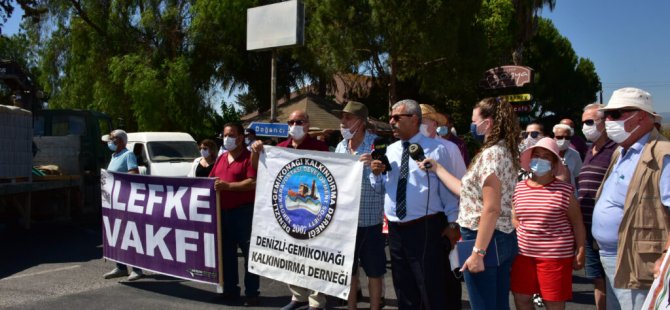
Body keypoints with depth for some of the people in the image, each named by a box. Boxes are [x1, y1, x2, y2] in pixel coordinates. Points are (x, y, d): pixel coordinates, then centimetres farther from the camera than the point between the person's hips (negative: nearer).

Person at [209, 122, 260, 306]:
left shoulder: (249, 157, -7)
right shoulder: (221, 158, 16)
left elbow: (253, 183, -19)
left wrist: (227, 185, -23)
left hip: (244, 211, -7)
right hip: (223, 211, 7)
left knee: (249, 252, -1)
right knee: (226, 251, 13)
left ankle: (252, 292, 5)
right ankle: (230, 289, 23)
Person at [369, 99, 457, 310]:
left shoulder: (435, 149, -5)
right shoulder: (390, 150, 11)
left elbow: (448, 188, -4)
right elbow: (379, 187, 16)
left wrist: (452, 223, -3)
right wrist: (375, 173, -5)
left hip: (424, 229, -6)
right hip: (395, 229, 6)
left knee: (431, 290, 0)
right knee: (404, 291, 17)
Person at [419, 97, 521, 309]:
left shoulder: (491, 154, -18)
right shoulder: (504, 152, 12)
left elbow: (491, 209, -24)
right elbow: (467, 191, 13)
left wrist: (477, 252, -24)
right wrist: (437, 168, 17)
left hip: (484, 240, -10)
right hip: (503, 238, 10)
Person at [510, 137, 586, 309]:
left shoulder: (564, 190, -7)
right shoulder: (518, 188, 5)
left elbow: (577, 222, -2)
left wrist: (580, 252, -3)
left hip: (555, 255, -4)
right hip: (523, 253, 5)